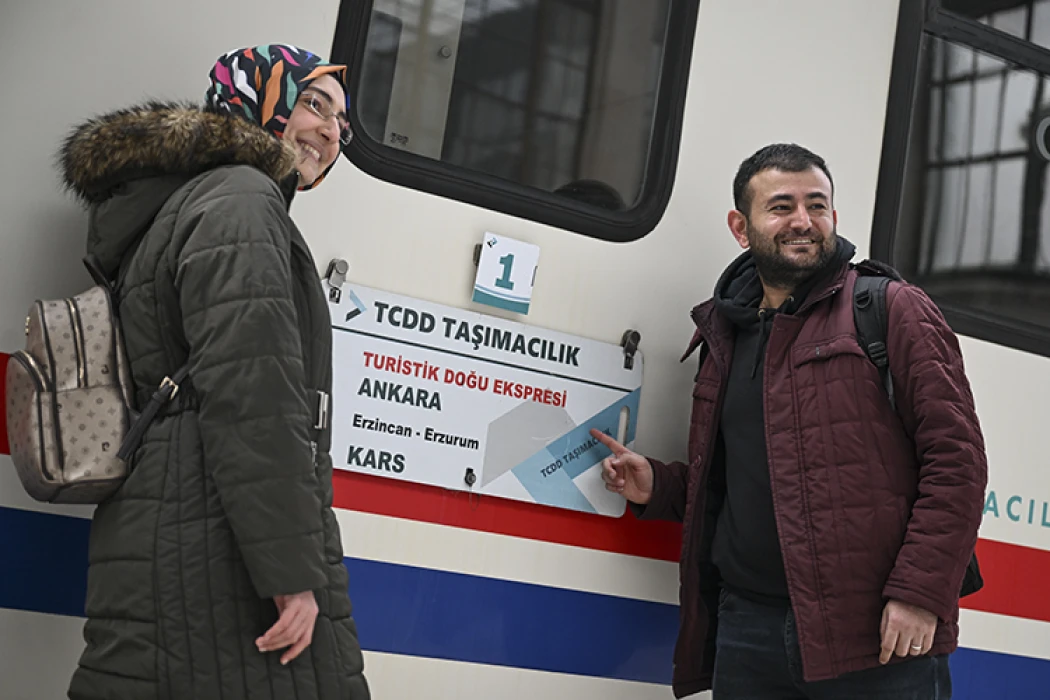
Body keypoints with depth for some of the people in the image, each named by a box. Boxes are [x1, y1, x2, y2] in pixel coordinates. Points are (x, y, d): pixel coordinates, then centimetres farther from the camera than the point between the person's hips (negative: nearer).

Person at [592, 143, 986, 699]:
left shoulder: (894, 311, 1)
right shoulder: (725, 336, 19)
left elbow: (955, 459, -7)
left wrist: (919, 594, -15)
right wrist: (658, 487, 11)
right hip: (744, 629, 5)